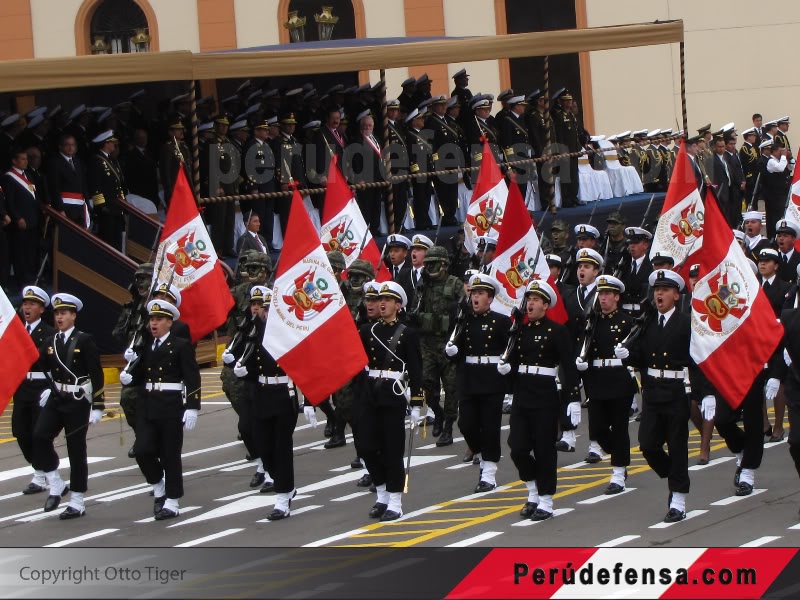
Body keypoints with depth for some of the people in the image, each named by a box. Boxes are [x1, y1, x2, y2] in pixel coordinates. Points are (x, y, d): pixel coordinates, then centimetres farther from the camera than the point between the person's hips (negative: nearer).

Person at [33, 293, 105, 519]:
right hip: (55, 399, 4)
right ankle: (55, 487, -3)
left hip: (78, 401, -4)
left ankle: (77, 503, 7)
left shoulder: (84, 341, -6)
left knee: (76, 450, 0)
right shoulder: (49, 343, 8)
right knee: (39, 437, -16)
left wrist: (98, 407, -10)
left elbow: (96, 375, -7)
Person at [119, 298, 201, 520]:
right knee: (142, 451, -4)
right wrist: (128, 377, -6)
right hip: (147, 406, 5)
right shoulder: (146, 346, 12)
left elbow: (192, 379, -8)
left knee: (170, 456, 1)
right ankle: (158, 489, 19)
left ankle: (172, 502, 9)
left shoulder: (181, 346, -4)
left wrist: (192, 408, -15)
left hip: (171, 407, -5)